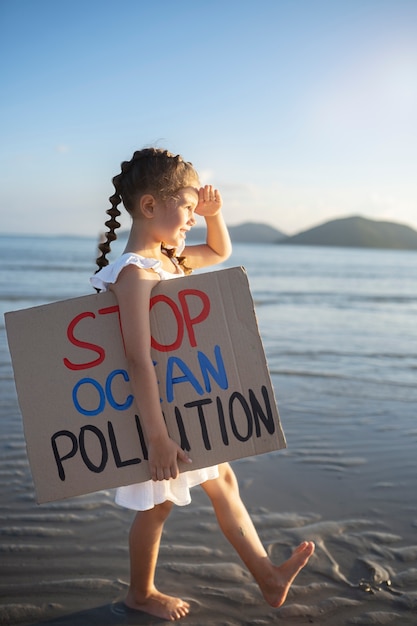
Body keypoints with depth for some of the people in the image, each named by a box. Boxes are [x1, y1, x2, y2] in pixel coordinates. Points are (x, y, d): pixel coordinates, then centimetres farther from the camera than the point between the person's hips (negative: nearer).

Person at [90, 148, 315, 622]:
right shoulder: (134, 273, -26)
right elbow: (139, 360, -31)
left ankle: (268, 578, 31)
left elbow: (219, 252, 23)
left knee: (223, 481, 16)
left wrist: (213, 213, 2)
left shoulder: (169, 258, 4)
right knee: (158, 505, 9)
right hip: (157, 410, -9)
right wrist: (157, 437, -32)